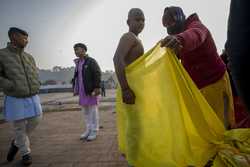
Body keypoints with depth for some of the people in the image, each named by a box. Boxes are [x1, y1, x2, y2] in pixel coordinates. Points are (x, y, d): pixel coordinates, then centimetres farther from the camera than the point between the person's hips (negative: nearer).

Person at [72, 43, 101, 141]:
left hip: (91, 90, -7)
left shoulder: (91, 61, -6)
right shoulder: (78, 63, 15)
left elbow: (97, 74, -12)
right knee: (85, 111, 12)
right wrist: (75, 89, 14)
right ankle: (88, 130, 24)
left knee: (93, 110, 0)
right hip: (82, 90, 7)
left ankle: (94, 131, 11)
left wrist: (97, 87, -19)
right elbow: (76, 77, 19)